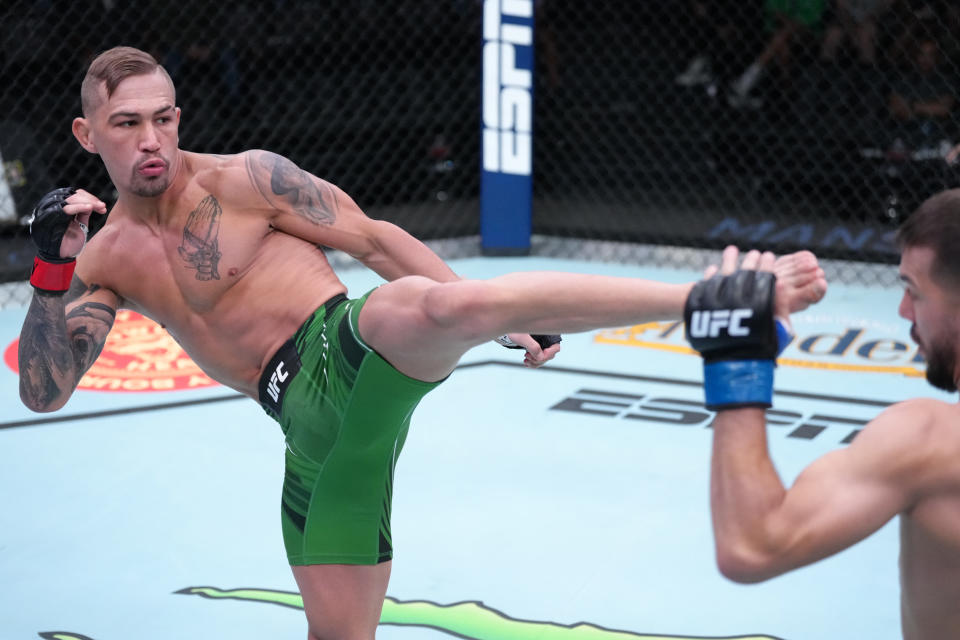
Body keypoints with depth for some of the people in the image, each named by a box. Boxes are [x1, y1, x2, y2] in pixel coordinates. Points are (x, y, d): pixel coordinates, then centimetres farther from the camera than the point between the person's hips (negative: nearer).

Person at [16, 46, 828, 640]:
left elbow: (375, 238, 2)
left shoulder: (246, 179, 1)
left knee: (444, 307, -39)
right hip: (310, 426, 5)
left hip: (352, 352, -5)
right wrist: (50, 270, -7)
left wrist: (503, 322, -1)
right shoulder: (106, 262, 14)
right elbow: (42, 392, 8)